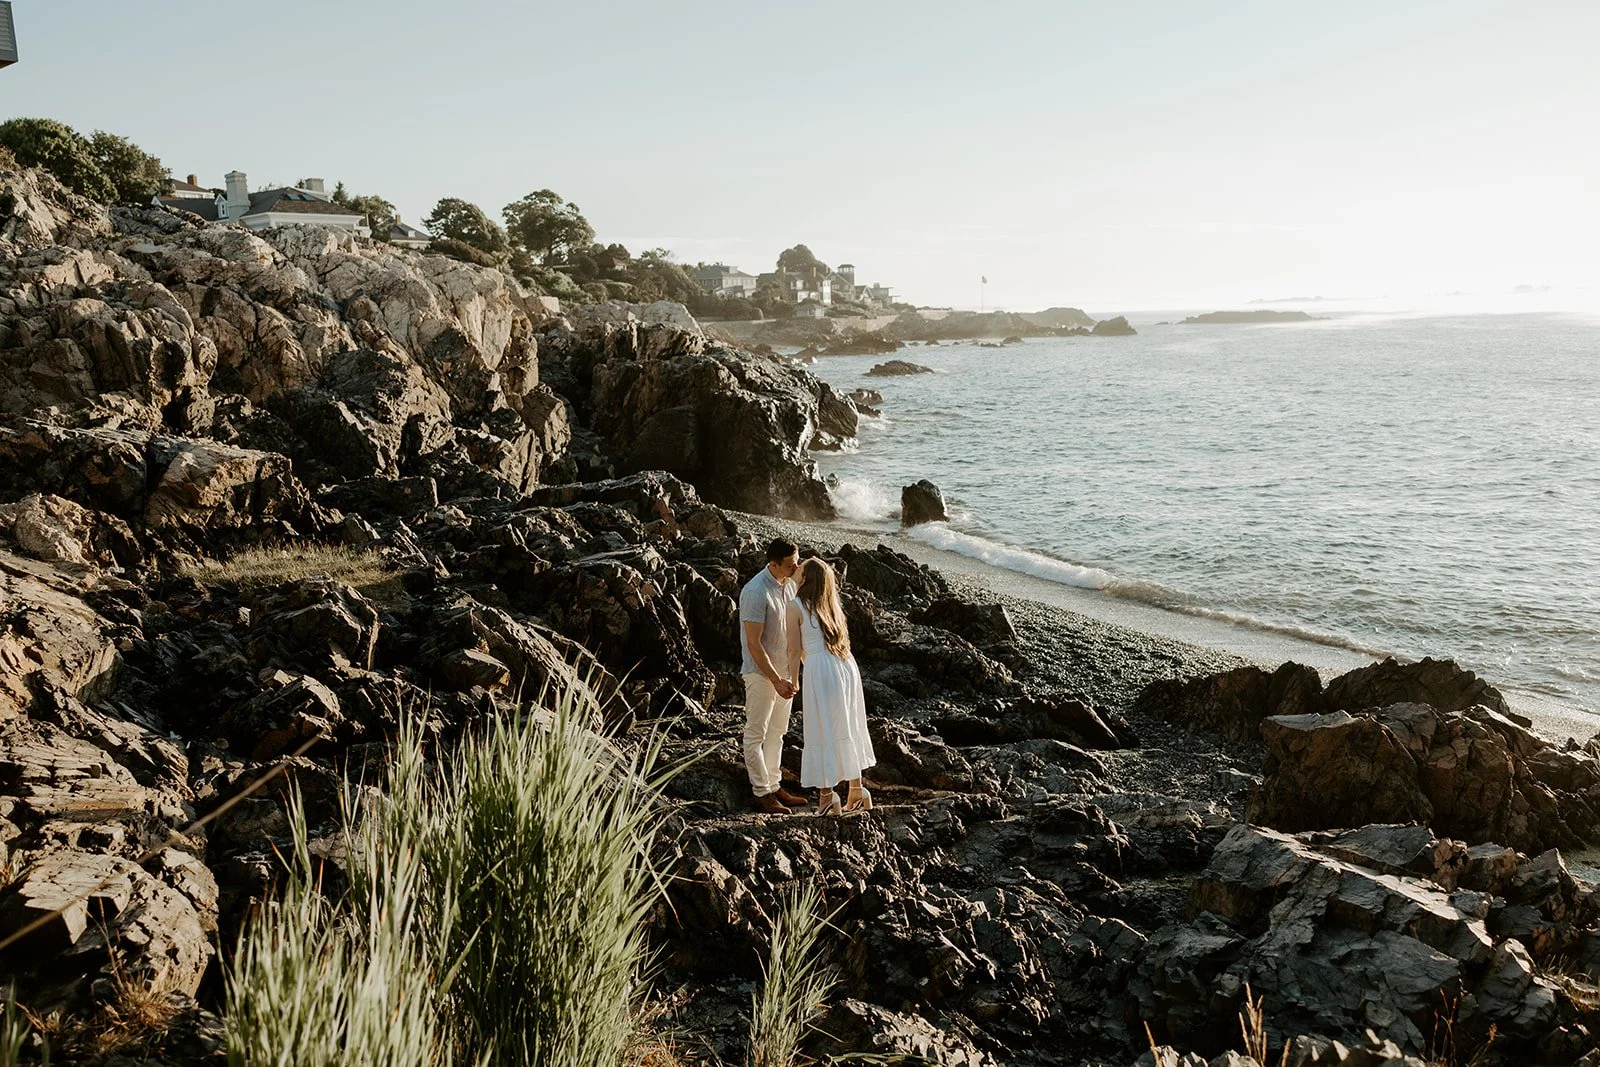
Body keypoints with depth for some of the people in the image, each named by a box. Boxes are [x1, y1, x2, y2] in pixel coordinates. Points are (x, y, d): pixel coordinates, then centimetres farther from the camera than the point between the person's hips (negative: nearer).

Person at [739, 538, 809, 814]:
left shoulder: (789, 584, 2)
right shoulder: (756, 592, -23)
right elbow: (754, 643, -22)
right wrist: (776, 680, -22)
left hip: (784, 669, 8)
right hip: (761, 672, -8)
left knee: (777, 732, 16)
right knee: (756, 734, 3)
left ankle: (774, 786, 27)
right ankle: (762, 792, 10)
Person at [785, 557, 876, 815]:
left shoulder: (796, 606, -4)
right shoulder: (831, 605, 16)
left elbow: (795, 650, -4)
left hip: (820, 670, -7)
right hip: (847, 666, 7)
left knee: (822, 733, 2)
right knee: (847, 728, 15)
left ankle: (827, 795, 3)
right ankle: (856, 792, 23)